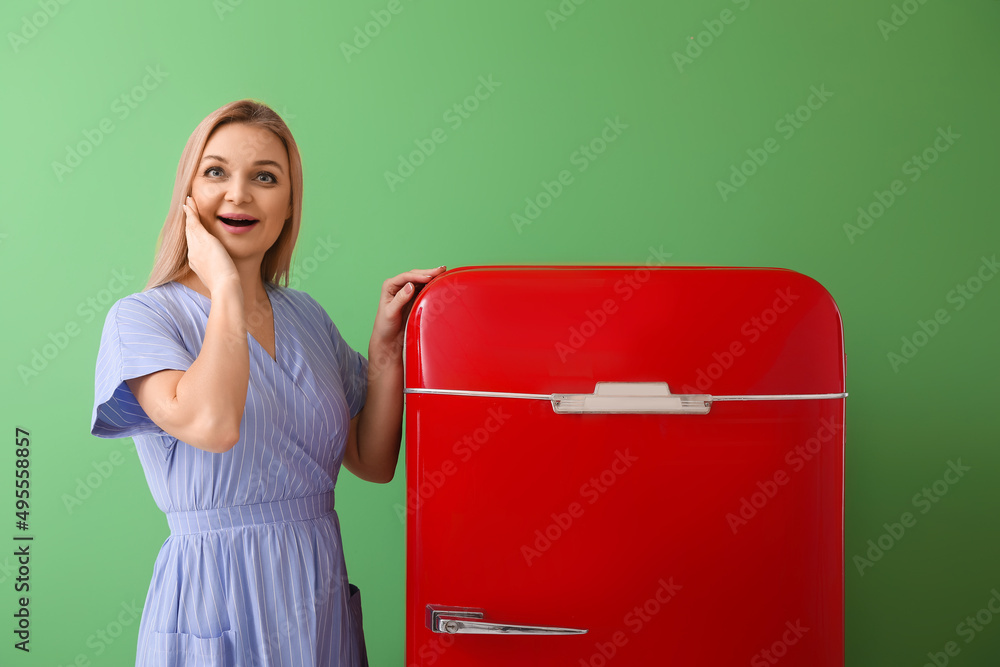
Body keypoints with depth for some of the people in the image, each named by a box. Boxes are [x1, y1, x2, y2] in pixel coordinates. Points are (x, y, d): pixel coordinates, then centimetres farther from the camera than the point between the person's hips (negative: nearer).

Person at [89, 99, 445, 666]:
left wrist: (385, 347, -4)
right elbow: (211, 423, -29)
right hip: (216, 602, -5)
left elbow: (373, 463, 8)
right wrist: (225, 285, -18)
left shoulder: (306, 316, 8)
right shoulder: (143, 317, -8)